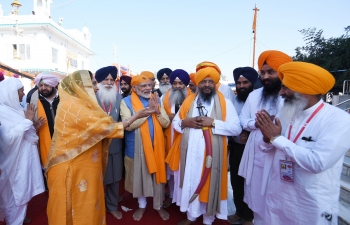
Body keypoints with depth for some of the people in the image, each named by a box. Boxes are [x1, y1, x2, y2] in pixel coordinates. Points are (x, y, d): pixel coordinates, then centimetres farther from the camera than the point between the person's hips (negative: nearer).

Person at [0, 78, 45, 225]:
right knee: (15, 194, 6)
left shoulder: (15, 108, 8)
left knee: (22, 192, 21)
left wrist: (34, 127, 0)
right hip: (15, 160, -8)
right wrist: (27, 120, -22)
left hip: (25, 158, 8)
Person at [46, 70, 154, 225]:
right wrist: (135, 116, -19)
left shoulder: (77, 104, 10)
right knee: (78, 203, 9)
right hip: (74, 166, -9)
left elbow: (94, 126, 8)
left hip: (82, 164, 9)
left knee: (85, 199, 21)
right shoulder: (73, 106, -21)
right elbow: (103, 126, -23)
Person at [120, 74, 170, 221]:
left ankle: (158, 206, 36)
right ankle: (142, 206, 38)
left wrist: (157, 111, -19)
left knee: (158, 176, 13)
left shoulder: (156, 100, 4)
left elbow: (166, 123, 0)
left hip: (156, 146, 3)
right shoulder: (126, 102, -7)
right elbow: (128, 125, -21)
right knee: (140, 177, 14)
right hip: (137, 147, -2)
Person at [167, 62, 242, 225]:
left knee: (209, 185, 10)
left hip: (212, 154, -3)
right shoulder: (189, 101, 9)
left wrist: (213, 122, -20)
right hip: (190, 153, 3)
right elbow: (175, 122, 10)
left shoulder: (225, 103, -2)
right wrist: (185, 122, -11)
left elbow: (236, 128, -9)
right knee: (190, 184, 15)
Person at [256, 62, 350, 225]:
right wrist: (268, 138, -15)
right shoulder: (285, 113, -1)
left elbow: (317, 162, -28)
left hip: (312, 206, -4)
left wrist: (276, 138, -22)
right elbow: (270, 149, 6)